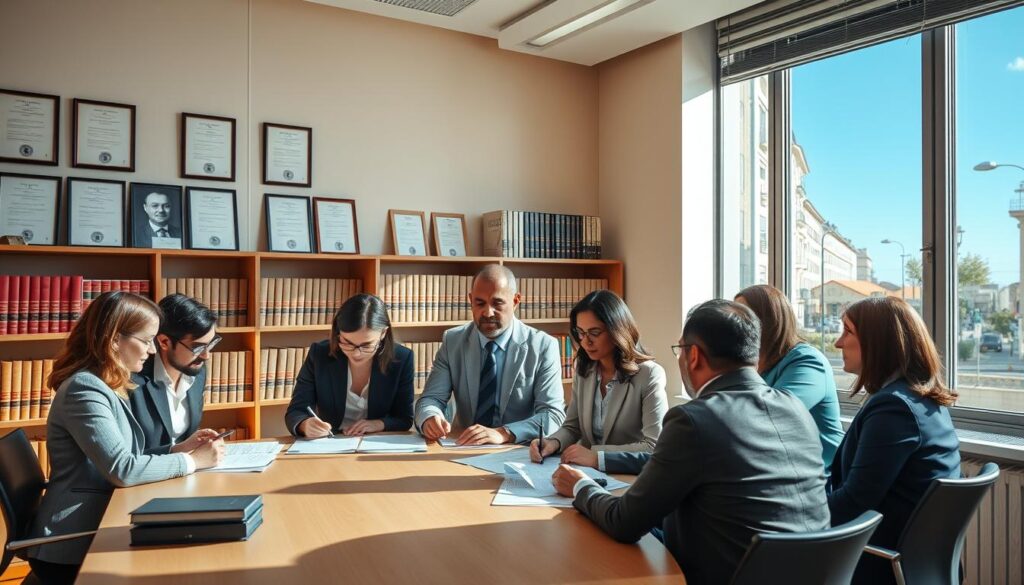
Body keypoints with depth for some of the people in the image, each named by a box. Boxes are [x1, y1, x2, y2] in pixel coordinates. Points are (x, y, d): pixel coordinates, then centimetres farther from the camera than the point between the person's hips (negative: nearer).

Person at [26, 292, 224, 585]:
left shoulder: (109, 387, 12)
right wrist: (192, 460, -15)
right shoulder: (84, 389, -18)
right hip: (73, 547, -8)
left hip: (99, 527, 8)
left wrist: (180, 448, -1)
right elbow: (122, 470, -24)